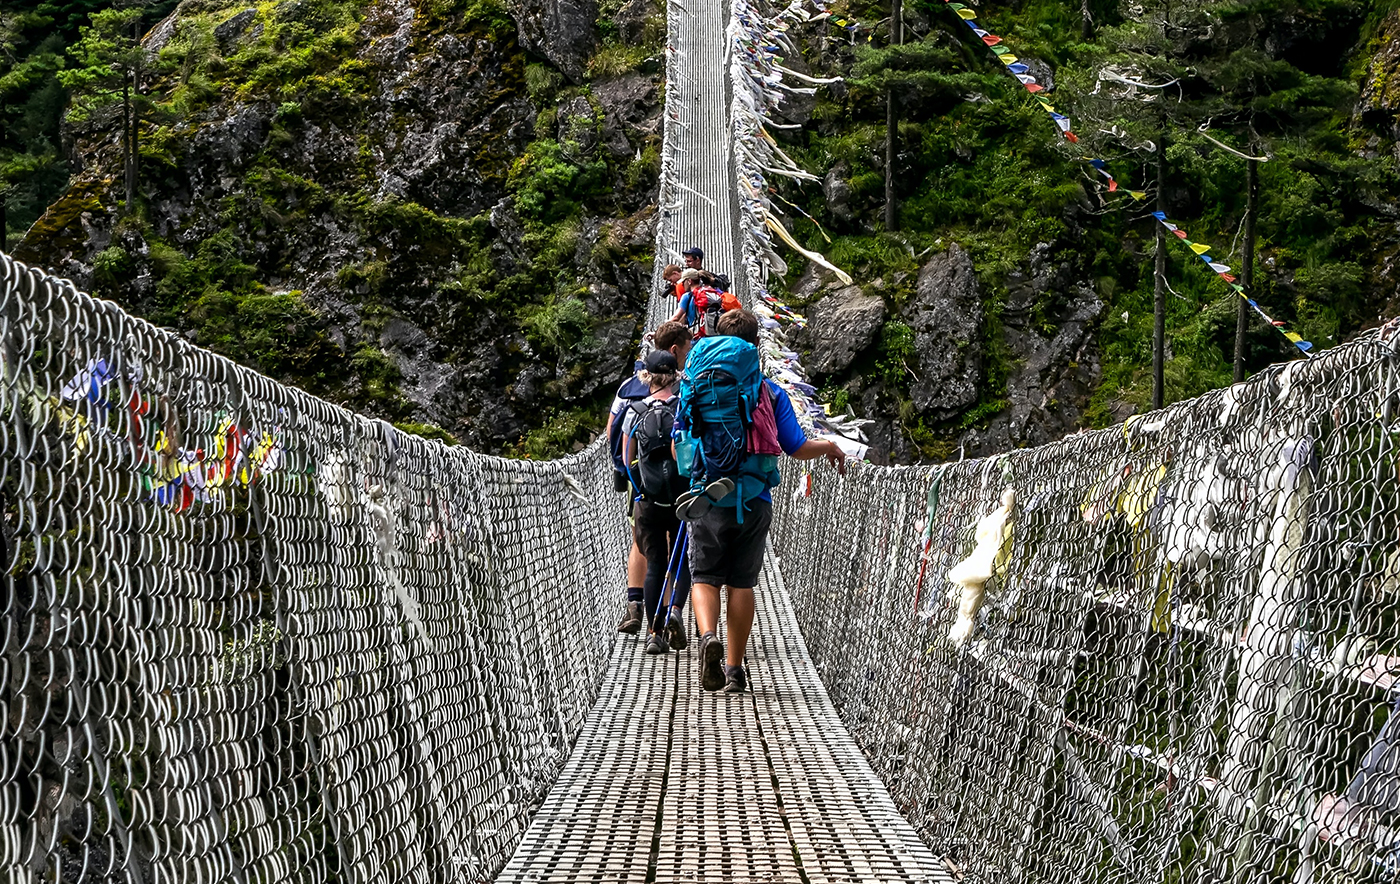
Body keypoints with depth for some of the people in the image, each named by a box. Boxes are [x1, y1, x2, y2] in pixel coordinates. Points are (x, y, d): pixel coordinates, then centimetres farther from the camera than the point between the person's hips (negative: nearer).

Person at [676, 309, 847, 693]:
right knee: (741, 582, 9)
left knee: (704, 576, 8)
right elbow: (798, 448, 0)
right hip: (753, 500, 0)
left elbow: (677, 448, 9)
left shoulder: (695, 386, 3)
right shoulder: (770, 392, -1)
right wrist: (829, 446, 21)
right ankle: (734, 668, 10)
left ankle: (708, 636, -21)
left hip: (706, 498, 0)